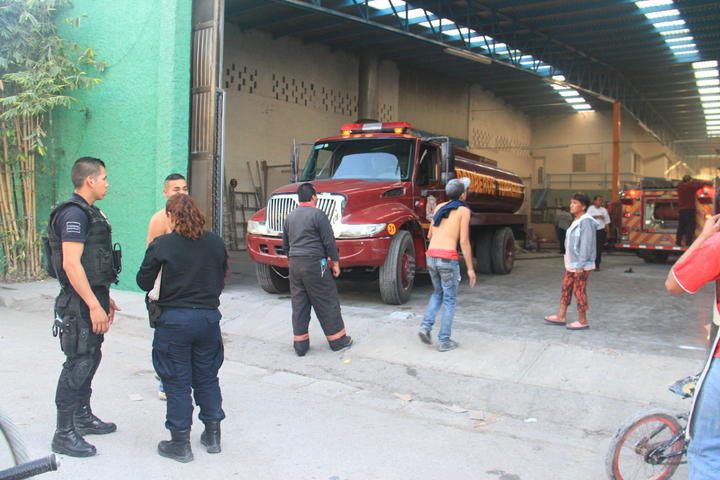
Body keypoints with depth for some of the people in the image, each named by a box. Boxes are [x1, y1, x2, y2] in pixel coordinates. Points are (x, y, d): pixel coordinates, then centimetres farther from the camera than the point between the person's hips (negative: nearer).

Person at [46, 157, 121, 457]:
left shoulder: (88, 212, 16)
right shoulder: (74, 213, -17)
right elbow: (71, 265, -24)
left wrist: (105, 299, 22)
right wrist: (94, 306, -24)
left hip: (92, 298, 10)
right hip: (81, 302, -10)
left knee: (90, 359, 17)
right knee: (78, 364, -5)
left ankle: (83, 418, 31)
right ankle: (64, 435, 6)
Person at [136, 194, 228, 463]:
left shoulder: (160, 246, -10)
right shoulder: (215, 243, 1)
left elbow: (144, 283, -2)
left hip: (174, 320, -3)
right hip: (209, 318, 4)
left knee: (177, 382, 8)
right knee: (207, 378, 17)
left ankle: (180, 444, 16)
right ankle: (212, 435, 27)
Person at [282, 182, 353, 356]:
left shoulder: (290, 217, 12)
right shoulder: (317, 214, -9)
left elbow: (285, 244, 18)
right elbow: (329, 241, -11)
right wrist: (335, 262, -2)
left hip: (294, 264, 7)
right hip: (314, 264, -6)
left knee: (299, 304, 10)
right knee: (327, 303, 4)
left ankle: (300, 345, 15)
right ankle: (338, 340, 14)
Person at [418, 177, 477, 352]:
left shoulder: (439, 207, 16)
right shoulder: (464, 210, -2)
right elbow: (464, 242, -7)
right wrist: (470, 268, -2)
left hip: (431, 256, 6)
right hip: (448, 258, -6)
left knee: (438, 293, 25)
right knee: (450, 300, 8)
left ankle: (426, 326, 9)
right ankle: (444, 341, 10)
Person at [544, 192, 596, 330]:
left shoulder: (586, 222, -16)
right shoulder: (576, 221, 13)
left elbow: (586, 245, -21)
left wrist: (580, 266, -22)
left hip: (581, 265, -9)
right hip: (572, 264, 9)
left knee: (580, 291, -1)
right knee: (565, 288, 12)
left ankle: (583, 321, 9)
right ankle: (561, 317, 20)